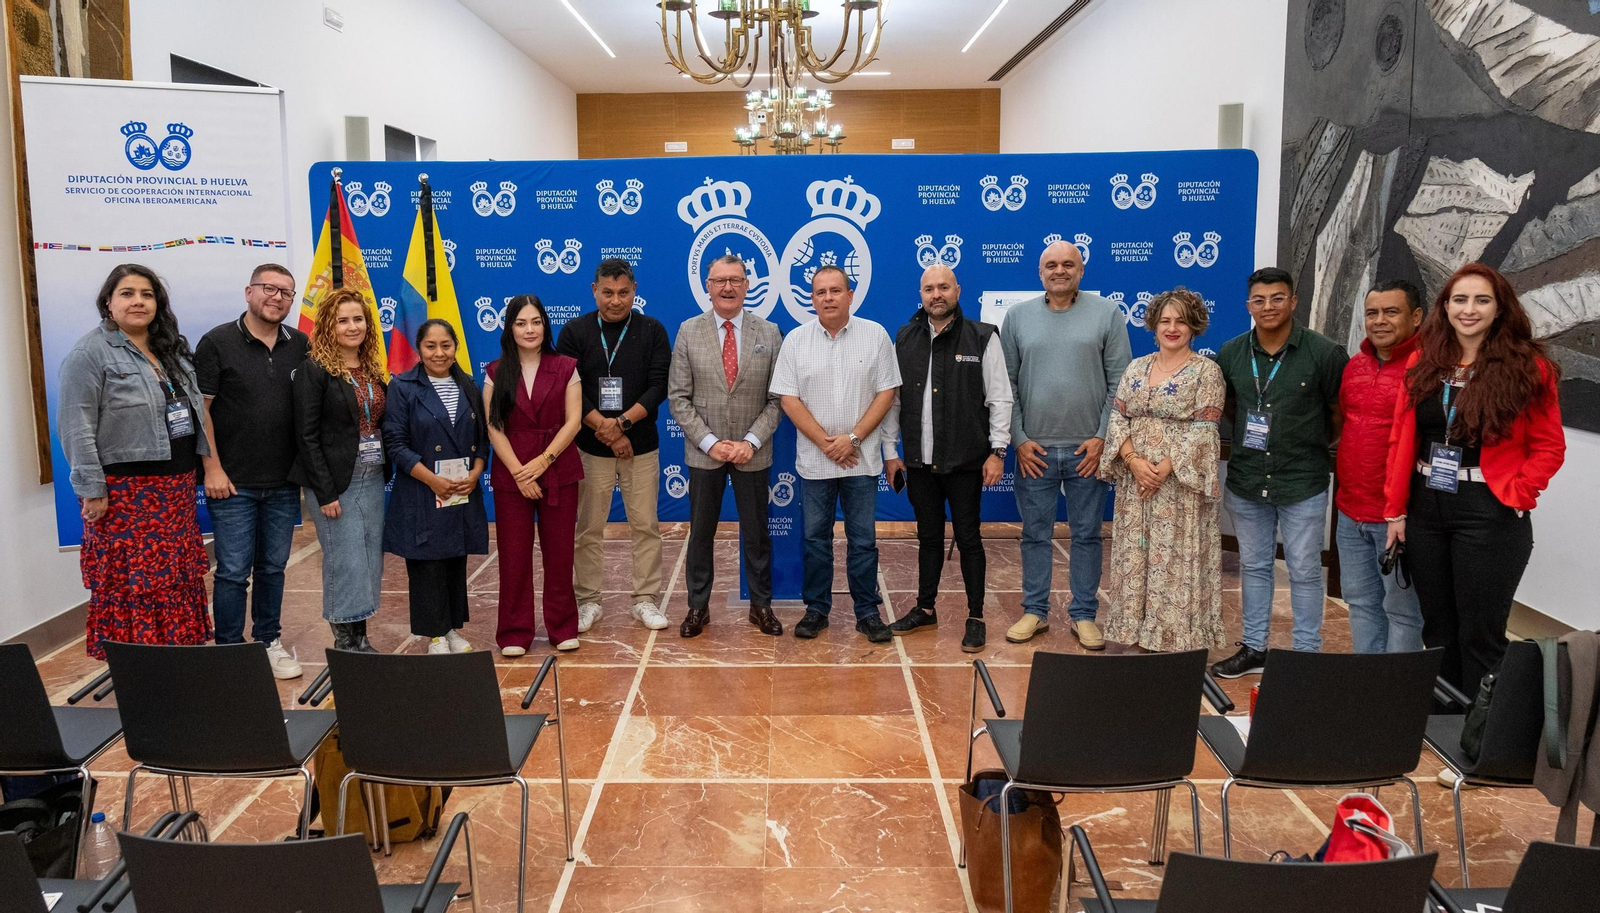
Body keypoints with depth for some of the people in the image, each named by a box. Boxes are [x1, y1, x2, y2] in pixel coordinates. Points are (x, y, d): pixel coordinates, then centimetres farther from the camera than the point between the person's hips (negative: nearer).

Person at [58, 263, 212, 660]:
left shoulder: (173, 350, 15)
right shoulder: (91, 352, -8)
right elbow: (76, 427, -13)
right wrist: (92, 489, -16)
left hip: (176, 488, 7)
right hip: (125, 493, -7)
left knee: (179, 581, 10)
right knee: (132, 584, -3)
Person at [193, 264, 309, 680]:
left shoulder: (301, 345, 6)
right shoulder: (218, 342, -5)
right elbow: (201, 408, -6)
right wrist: (213, 468, -10)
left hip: (283, 483, 4)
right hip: (233, 483, -4)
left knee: (273, 568, 14)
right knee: (233, 572, 2)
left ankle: (269, 641, 27)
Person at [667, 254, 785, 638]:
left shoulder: (769, 333, 0)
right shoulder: (689, 332, 0)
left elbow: (777, 398, -1)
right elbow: (678, 397, -2)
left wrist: (751, 441, -12)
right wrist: (710, 442, -11)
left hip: (752, 452, 0)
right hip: (703, 452, 0)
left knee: (757, 534, 9)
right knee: (700, 533, 9)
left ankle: (761, 606, 23)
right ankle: (698, 607, 22)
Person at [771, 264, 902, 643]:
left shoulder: (875, 335, -1)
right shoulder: (796, 340, 1)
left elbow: (886, 393, -2)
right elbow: (788, 399, -2)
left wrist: (852, 438, -11)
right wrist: (825, 442, -10)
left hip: (861, 458, -1)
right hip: (813, 460, 1)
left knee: (863, 539, 5)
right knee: (815, 537, 9)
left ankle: (868, 612, 16)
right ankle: (816, 609, 21)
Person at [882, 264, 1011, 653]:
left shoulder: (982, 337, -3)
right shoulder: (905, 339, 6)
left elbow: (1000, 398, -3)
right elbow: (893, 398, 9)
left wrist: (997, 450, -8)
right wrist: (890, 451, 6)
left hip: (965, 461, -3)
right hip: (920, 461, 3)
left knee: (967, 538, 3)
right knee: (928, 537, 13)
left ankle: (976, 618, 13)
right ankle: (925, 609, 26)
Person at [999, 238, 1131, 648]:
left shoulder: (1106, 313, 2)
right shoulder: (1018, 316, 5)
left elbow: (1120, 382, 0)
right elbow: (1006, 384, 4)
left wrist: (1102, 437, -7)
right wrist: (1019, 439, -3)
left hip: (1087, 448, -1)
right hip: (1034, 448, 1)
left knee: (1087, 534, 8)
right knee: (1035, 533, 9)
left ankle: (1084, 615, 19)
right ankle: (1035, 611, 21)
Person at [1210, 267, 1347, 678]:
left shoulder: (1323, 352, -10)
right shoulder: (1231, 353, 2)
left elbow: (1340, 413, 0)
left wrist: (1312, 444, 5)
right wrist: (1247, 439, 6)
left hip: (1303, 483, -4)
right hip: (1246, 480, 4)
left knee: (1304, 572, 7)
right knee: (1253, 566, 15)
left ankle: (1307, 653, 20)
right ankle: (1254, 648, 27)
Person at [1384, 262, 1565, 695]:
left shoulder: (1528, 367, -6)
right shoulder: (1423, 362, 5)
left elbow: (1549, 447, -2)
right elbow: (1402, 441, 5)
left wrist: (1516, 496, -13)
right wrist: (1395, 510, 3)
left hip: (1489, 515, -4)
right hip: (1425, 509, 4)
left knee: (1480, 635, 2)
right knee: (1437, 628, 15)